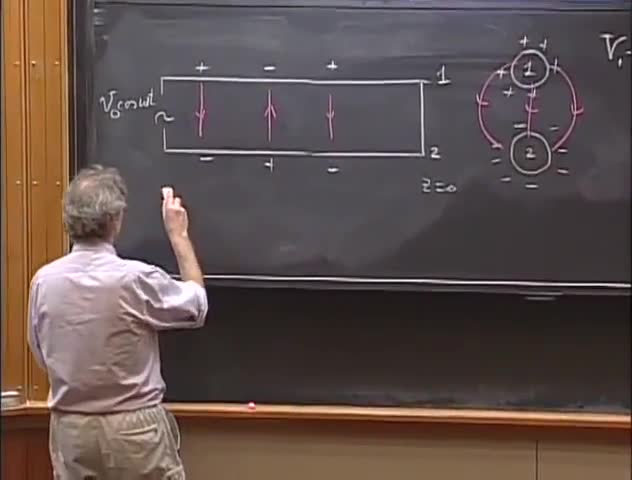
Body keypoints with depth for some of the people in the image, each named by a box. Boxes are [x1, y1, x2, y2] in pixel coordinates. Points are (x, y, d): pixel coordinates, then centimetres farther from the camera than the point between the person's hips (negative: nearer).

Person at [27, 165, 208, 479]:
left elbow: (43, 356, 10)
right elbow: (196, 305, 1)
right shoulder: (135, 279, -19)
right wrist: (178, 235, 9)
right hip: (133, 429, -4)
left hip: (70, 430, 5)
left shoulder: (44, 281, -5)